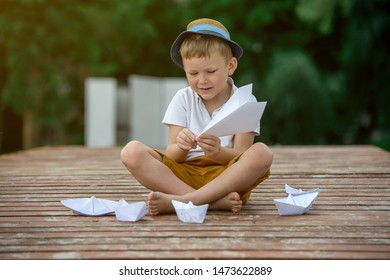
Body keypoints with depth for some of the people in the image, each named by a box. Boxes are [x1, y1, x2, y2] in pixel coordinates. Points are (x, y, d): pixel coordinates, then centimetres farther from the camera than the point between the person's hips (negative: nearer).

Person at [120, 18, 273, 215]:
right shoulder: (183, 99, 6)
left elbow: (241, 158, -7)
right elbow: (172, 157, -1)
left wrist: (218, 152, -29)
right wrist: (181, 148, -25)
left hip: (227, 178, -1)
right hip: (184, 175, 2)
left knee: (261, 153, -31)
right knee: (132, 152, -21)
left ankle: (179, 201, -32)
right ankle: (215, 201, -33)